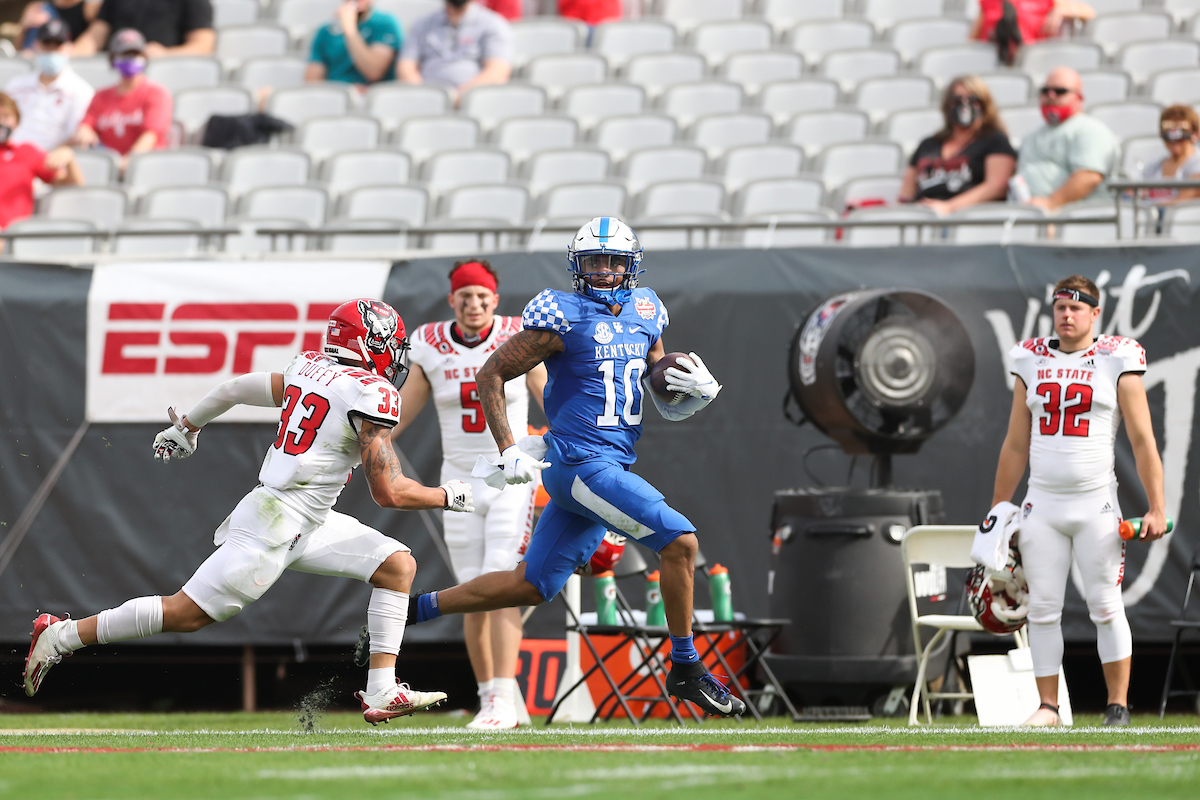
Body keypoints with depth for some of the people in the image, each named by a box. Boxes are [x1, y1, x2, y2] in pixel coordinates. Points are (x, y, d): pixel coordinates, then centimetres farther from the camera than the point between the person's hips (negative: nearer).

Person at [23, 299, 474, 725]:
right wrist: (448, 496, 2)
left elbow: (238, 388, 23)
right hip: (275, 525, -10)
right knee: (186, 614, -4)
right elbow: (389, 493, -14)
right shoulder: (372, 394, -14)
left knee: (398, 565, 5)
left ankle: (382, 693, 1)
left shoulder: (310, 371, 11)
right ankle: (63, 635, 6)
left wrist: (187, 426, 39)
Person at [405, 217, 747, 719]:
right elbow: (491, 376, -4)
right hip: (580, 464, -8)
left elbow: (666, 401, 23)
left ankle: (416, 608, 23)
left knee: (533, 586, 12)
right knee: (679, 540, -15)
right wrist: (508, 450, -12)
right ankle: (686, 669, -4)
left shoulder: (644, 313, 12)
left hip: (614, 466, 8)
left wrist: (699, 390, 0)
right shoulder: (564, 317, -9)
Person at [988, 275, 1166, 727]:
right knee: (1042, 609, 1)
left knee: (1105, 607, -2)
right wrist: (996, 511, 14)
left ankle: (1118, 706, 5)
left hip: (1096, 504, -3)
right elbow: (1016, 447, 16)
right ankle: (1048, 707, 7)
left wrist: (1156, 509, -9)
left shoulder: (1117, 363, 0)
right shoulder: (1032, 363, 10)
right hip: (1042, 504, 3)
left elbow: (1143, 442, -2)